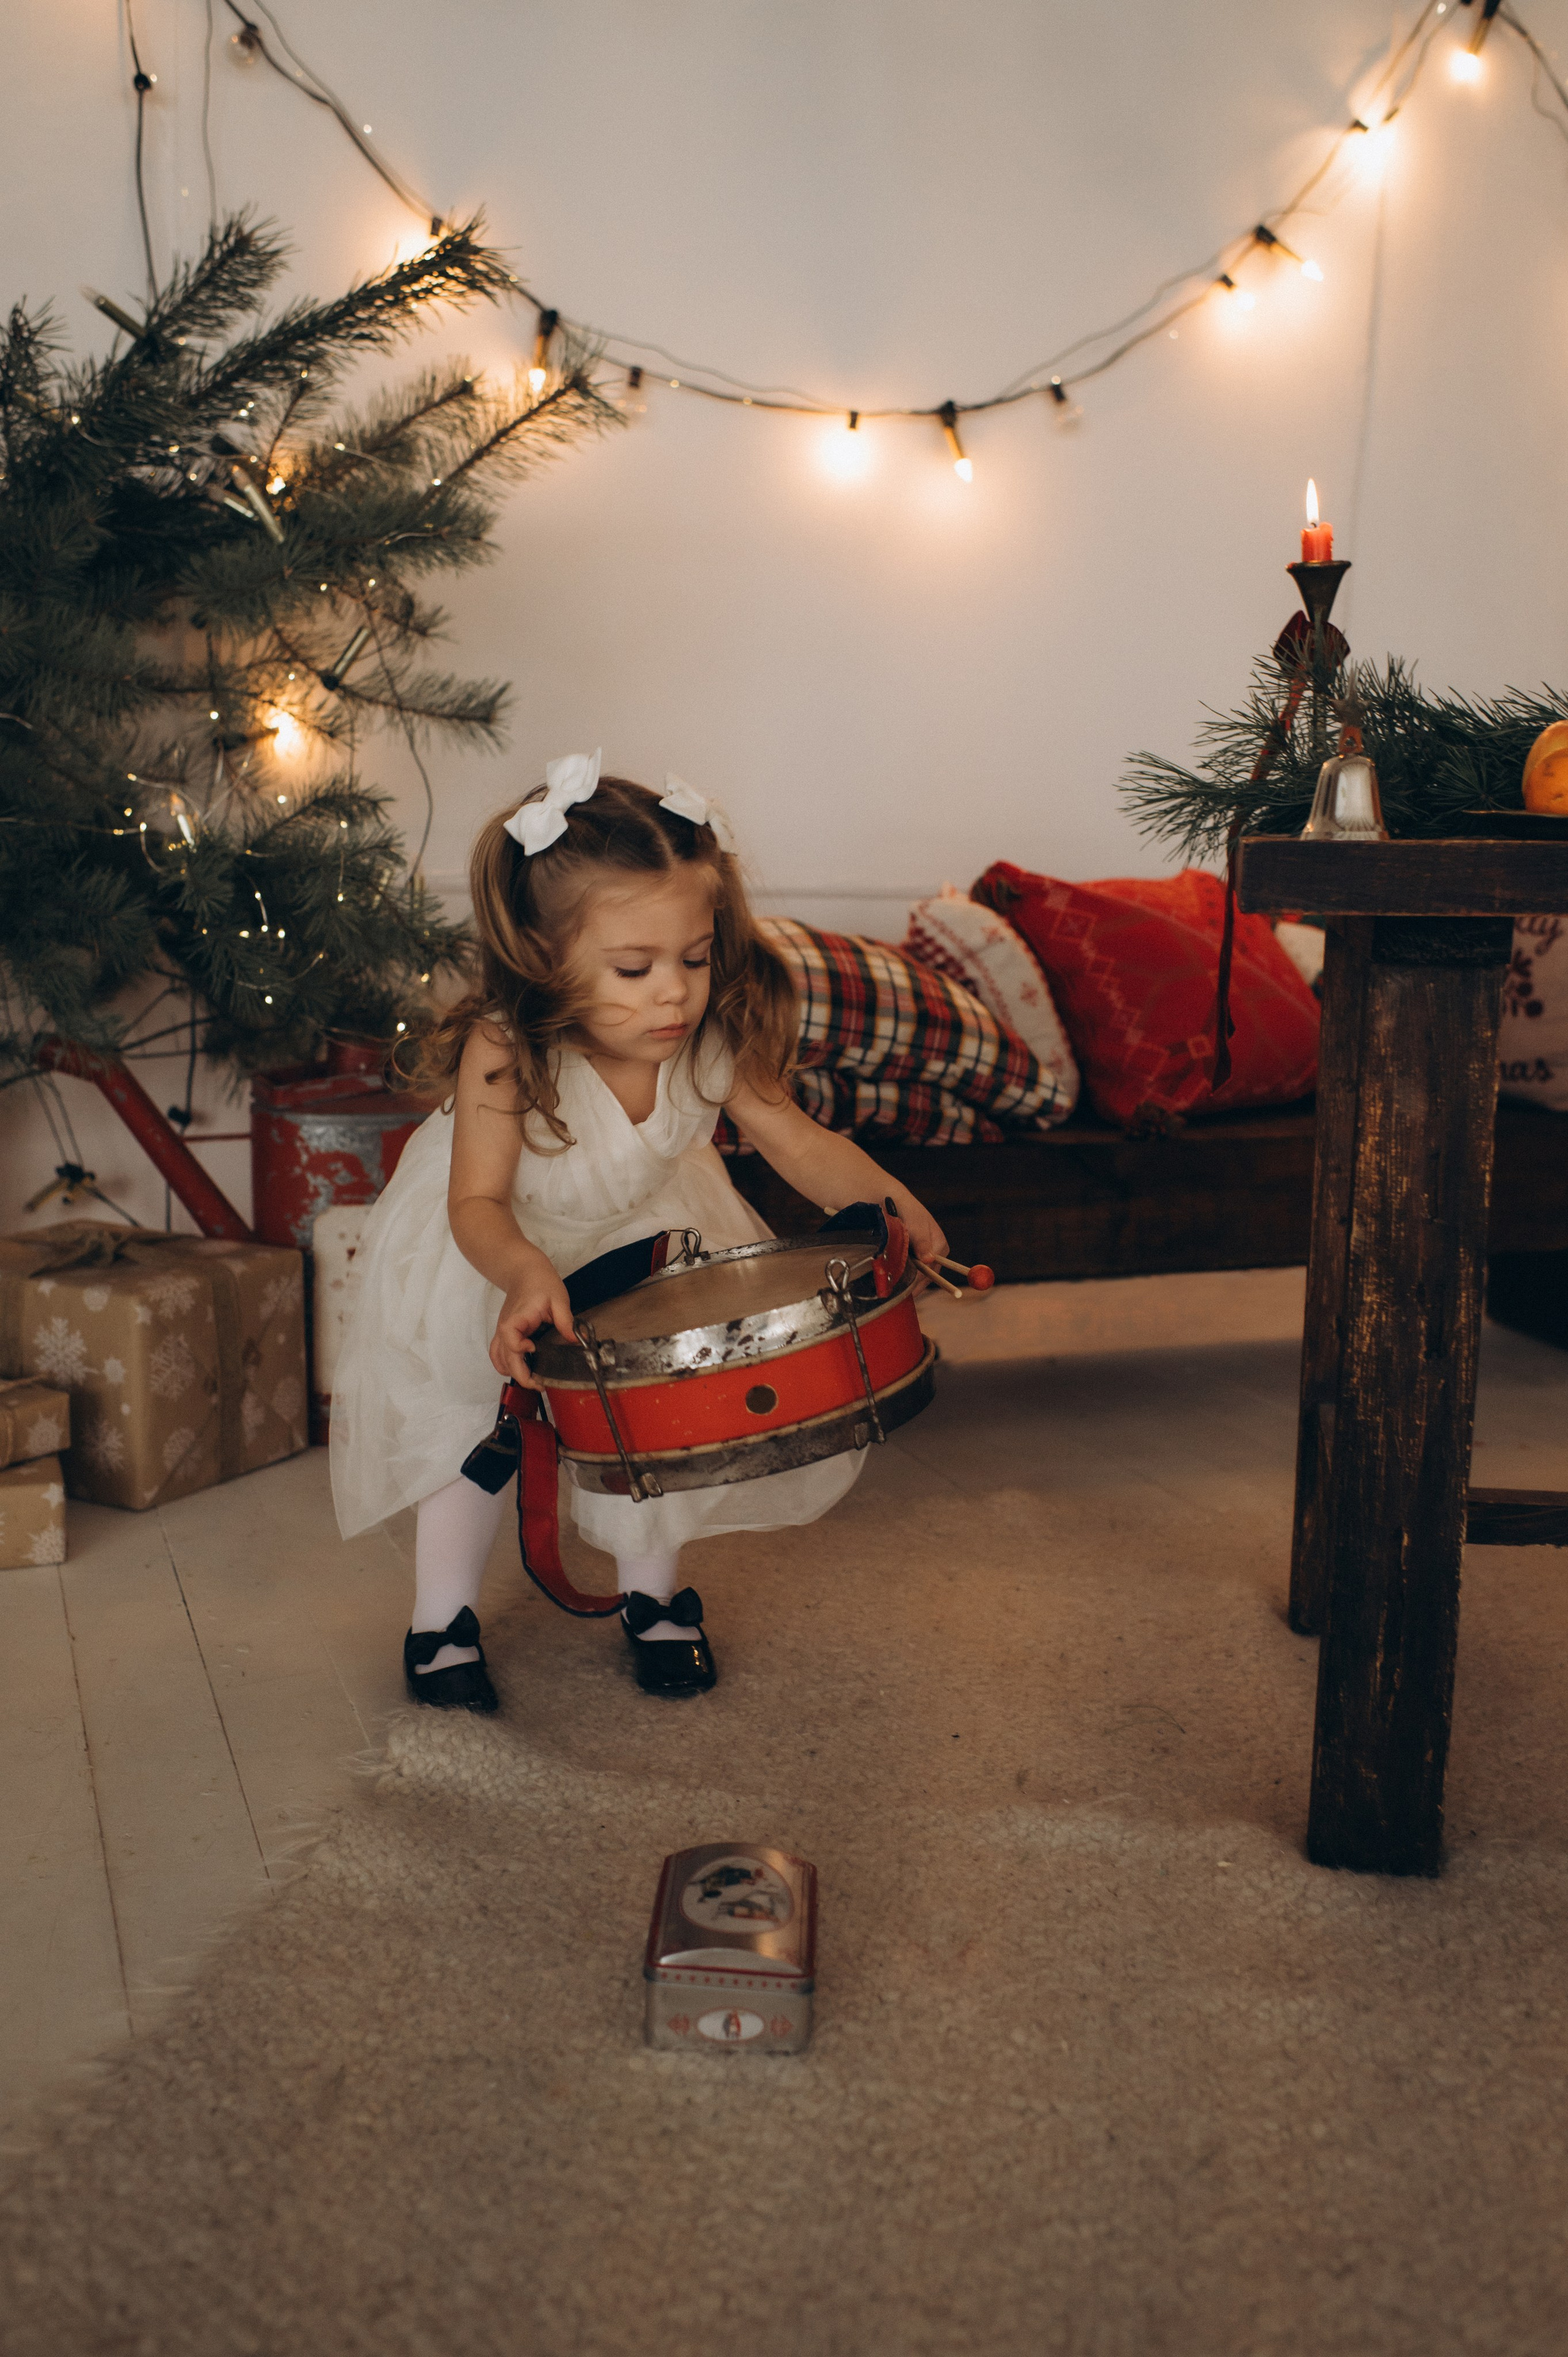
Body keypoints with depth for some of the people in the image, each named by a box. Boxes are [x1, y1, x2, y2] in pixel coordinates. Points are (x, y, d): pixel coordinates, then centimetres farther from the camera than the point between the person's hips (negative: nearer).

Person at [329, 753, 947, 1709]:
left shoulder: (715, 1039, -30)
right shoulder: (505, 1051, -40)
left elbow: (797, 1139, -25)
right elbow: (478, 1203, -37)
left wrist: (888, 1200, -43)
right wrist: (524, 1273, -58)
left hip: (642, 1232, 3)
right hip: (492, 1255, -3)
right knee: (470, 1421, 7)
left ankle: (656, 1593, 34)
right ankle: (443, 1617, 29)